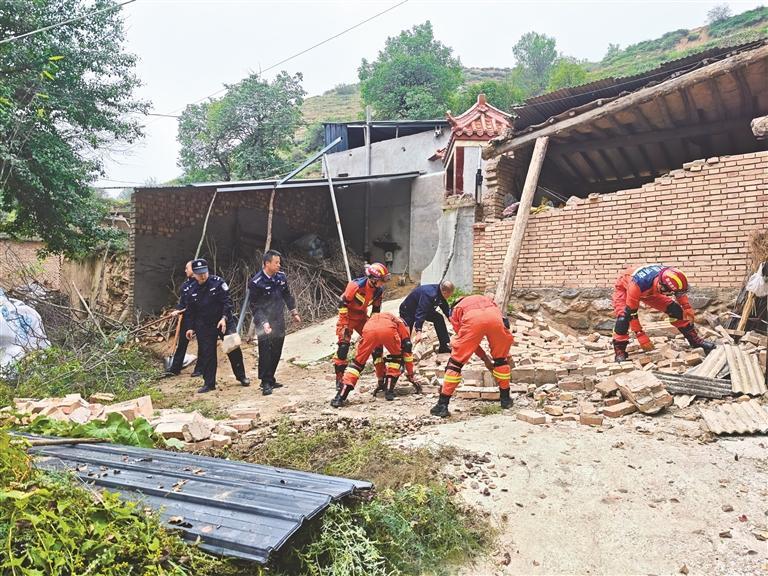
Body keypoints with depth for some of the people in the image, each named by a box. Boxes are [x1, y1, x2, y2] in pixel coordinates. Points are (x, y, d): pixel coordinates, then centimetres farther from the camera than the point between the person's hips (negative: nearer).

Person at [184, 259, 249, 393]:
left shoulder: (217, 282, -9)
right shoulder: (192, 291, 4)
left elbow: (227, 301, -12)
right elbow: (190, 311, 12)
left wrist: (224, 318, -22)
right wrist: (191, 328, 8)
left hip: (224, 322, -3)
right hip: (204, 326, 3)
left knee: (234, 349, 0)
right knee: (206, 354, 3)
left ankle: (241, 376, 17)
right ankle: (209, 383, 15)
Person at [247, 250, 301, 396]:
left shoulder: (281, 277, 2)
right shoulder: (256, 282, -16)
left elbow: (287, 296, 16)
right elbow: (255, 306, -15)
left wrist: (294, 312, 15)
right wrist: (263, 323, -23)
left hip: (279, 321, 6)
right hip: (264, 323, -6)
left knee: (276, 352, 10)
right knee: (265, 353, -7)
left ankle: (270, 379, 22)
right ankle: (265, 383, 1)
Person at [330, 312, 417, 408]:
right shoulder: (401, 324, 40)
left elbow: (377, 355, 49)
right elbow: (407, 350, 31)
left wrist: (381, 379, 54)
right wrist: (410, 375, 36)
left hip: (369, 330, 3)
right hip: (388, 329, -2)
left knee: (358, 362, 17)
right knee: (397, 356, 27)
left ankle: (341, 396, 5)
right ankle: (389, 390, 17)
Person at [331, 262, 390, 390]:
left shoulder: (379, 290, -10)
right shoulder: (356, 285, -28)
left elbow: (376, 309, 5)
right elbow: (342, 303, -22)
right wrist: (344, 324, -20)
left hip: (362, 317, 6)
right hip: (348, 317, -6)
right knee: (343, 347, -13)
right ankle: (339, 378, -3)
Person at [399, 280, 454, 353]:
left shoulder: (441, 295, -11)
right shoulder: (429, 294, -38)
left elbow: (447, 310, 4)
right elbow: (420, 312, -44)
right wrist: (418, 331, -49)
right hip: (407, 310, -8)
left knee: (439, 319, 0)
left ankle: (444, 346, 8)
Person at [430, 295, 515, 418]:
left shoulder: (456, 310, 37)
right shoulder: (488, 301, 44)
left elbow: (468, 341, 32)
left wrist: (485, 358, 40)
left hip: (473, 320, -2)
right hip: (494, 317, 2)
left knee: (456, 361, 10)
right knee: (501, 359, 25)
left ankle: (442, 405, 10)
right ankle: (505, 399, 34)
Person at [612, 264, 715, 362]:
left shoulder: (668, 277, -32)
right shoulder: (638, 284, -47)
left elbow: (680, 292, -4)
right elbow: (631, 313, -35)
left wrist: (688, 309, 2)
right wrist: (641, 336, -31)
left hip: (650, 290, 5)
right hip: (625, 287, -5)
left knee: (675, 309, -3)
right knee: (623, 318, -30)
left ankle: (694, 339, 13)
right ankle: (619, 350, -15)